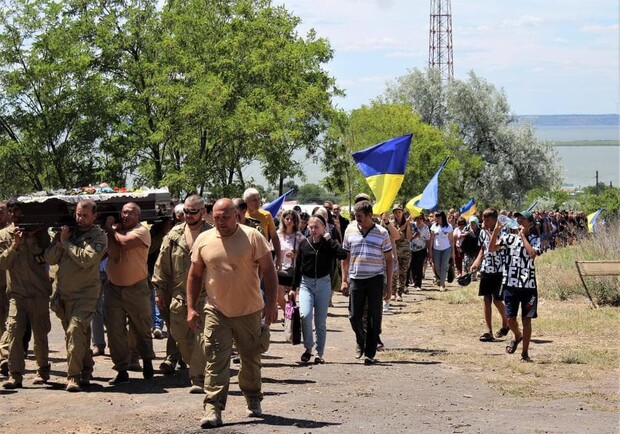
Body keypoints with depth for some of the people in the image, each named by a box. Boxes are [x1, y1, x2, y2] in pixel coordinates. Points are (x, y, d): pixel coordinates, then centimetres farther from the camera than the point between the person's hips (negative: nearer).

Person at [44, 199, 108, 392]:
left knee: (75, 330, -19)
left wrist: (66, 242, -12)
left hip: (85, 293, -5)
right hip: (64, 293, 5)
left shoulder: (99, 236, -4)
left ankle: (74, 376, -18)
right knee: (81, 334, 15)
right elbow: (50, 258, 5)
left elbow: (86, 259, -20)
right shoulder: (66, 230, 8)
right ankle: (86, 371, 27)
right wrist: (60, 241, -10)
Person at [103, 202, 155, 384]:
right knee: (115, 331, 0)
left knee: (141, 329, 10)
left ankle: (147, 362, 32)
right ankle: (121, 371, 7)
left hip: (136, 289, -4)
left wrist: (110, 230, -7)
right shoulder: (115, 230, 8)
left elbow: (124, 242, -23)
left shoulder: (141, 231, -7)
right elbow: (112, 253, -2)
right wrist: (109, 228, -8)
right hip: (113, 287, 4)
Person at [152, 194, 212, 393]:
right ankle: (199, 370, 26)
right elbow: (162, 264, 13)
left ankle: (198, 378, -3)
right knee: (181, 338, 9)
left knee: (201, 338, -8)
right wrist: (160, 290, 9)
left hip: (204, 296, -4)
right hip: (178, 297, 5)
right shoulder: (174, 235, 8)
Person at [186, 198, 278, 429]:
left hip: (249, 311, -1)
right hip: (216, 312, 1)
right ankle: (213, 409, -8)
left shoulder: (252, 237, -6)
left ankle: (253, 400, 32)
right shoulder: (203, 240, 2)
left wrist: (271, 303, -10)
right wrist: (191, 308, 4)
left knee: (251, 358, 13)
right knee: (215, 361, -7)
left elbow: (268, 271, -4)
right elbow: (194, 275, 9)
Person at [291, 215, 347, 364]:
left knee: (321, 321, 3)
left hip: (323, 283, -1)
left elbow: (343, 254, -24)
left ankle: (319, 353, 14)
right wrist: (294, 288, 8)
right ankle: (308, 347, 0)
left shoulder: (329, 244, -4)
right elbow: (298, 267, 8)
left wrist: (328, 238, -19)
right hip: (306, 284, 1)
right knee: (305, 315, -19)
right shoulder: (304, 244, 1)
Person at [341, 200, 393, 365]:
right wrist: (344, 280, 6)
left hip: (375, 279, -2)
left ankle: (370, 353, 7)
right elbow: (345, 257, 11)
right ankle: (361, 341, 30)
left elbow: (389, 259, 3)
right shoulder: (350, 231, 4)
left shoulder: (382, 233, -2)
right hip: (355, 279, 2)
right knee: (354, 316, 3)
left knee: (374, 318, 0)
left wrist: (389, 284, -1)